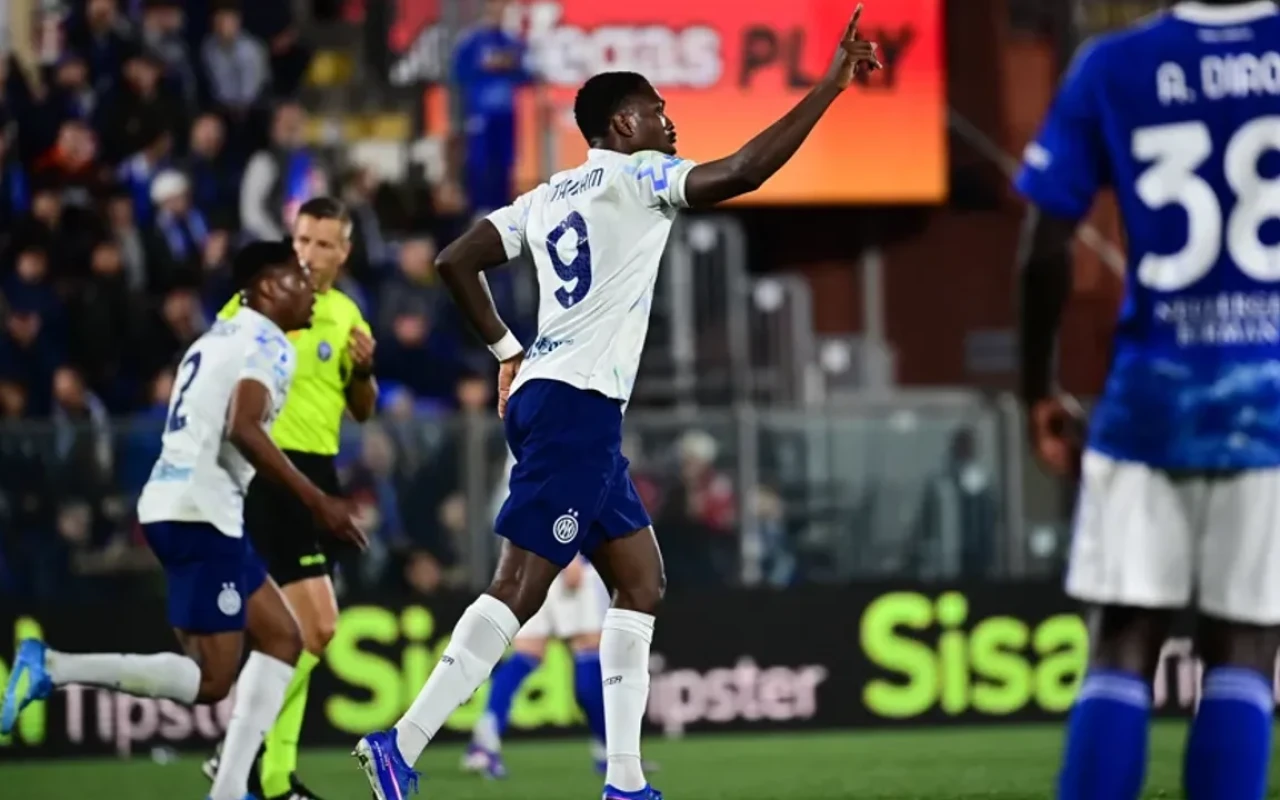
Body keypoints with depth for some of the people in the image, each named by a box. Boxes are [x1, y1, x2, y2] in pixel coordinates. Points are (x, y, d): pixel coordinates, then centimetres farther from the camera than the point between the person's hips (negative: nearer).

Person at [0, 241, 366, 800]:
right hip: (202, 511, -10)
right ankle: (51, 668, -17)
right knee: (211, 680, -8)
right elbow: (243, 429, -20)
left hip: (172, 504, 10)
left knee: (282, 639, 13)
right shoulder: (268, 343, -5)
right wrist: (316, 501, -17)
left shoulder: (220, 337, 24)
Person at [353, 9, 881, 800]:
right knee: (520, 589, -13)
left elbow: (455, 262, 20)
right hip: (577, 406, -10)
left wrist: (508, 350, 24)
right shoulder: (634, 177, -4)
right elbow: (743, 173, -16)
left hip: (544, 396, 10)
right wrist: (830, 86, -13)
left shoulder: (547, 198, 20)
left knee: (643, 582, 11)